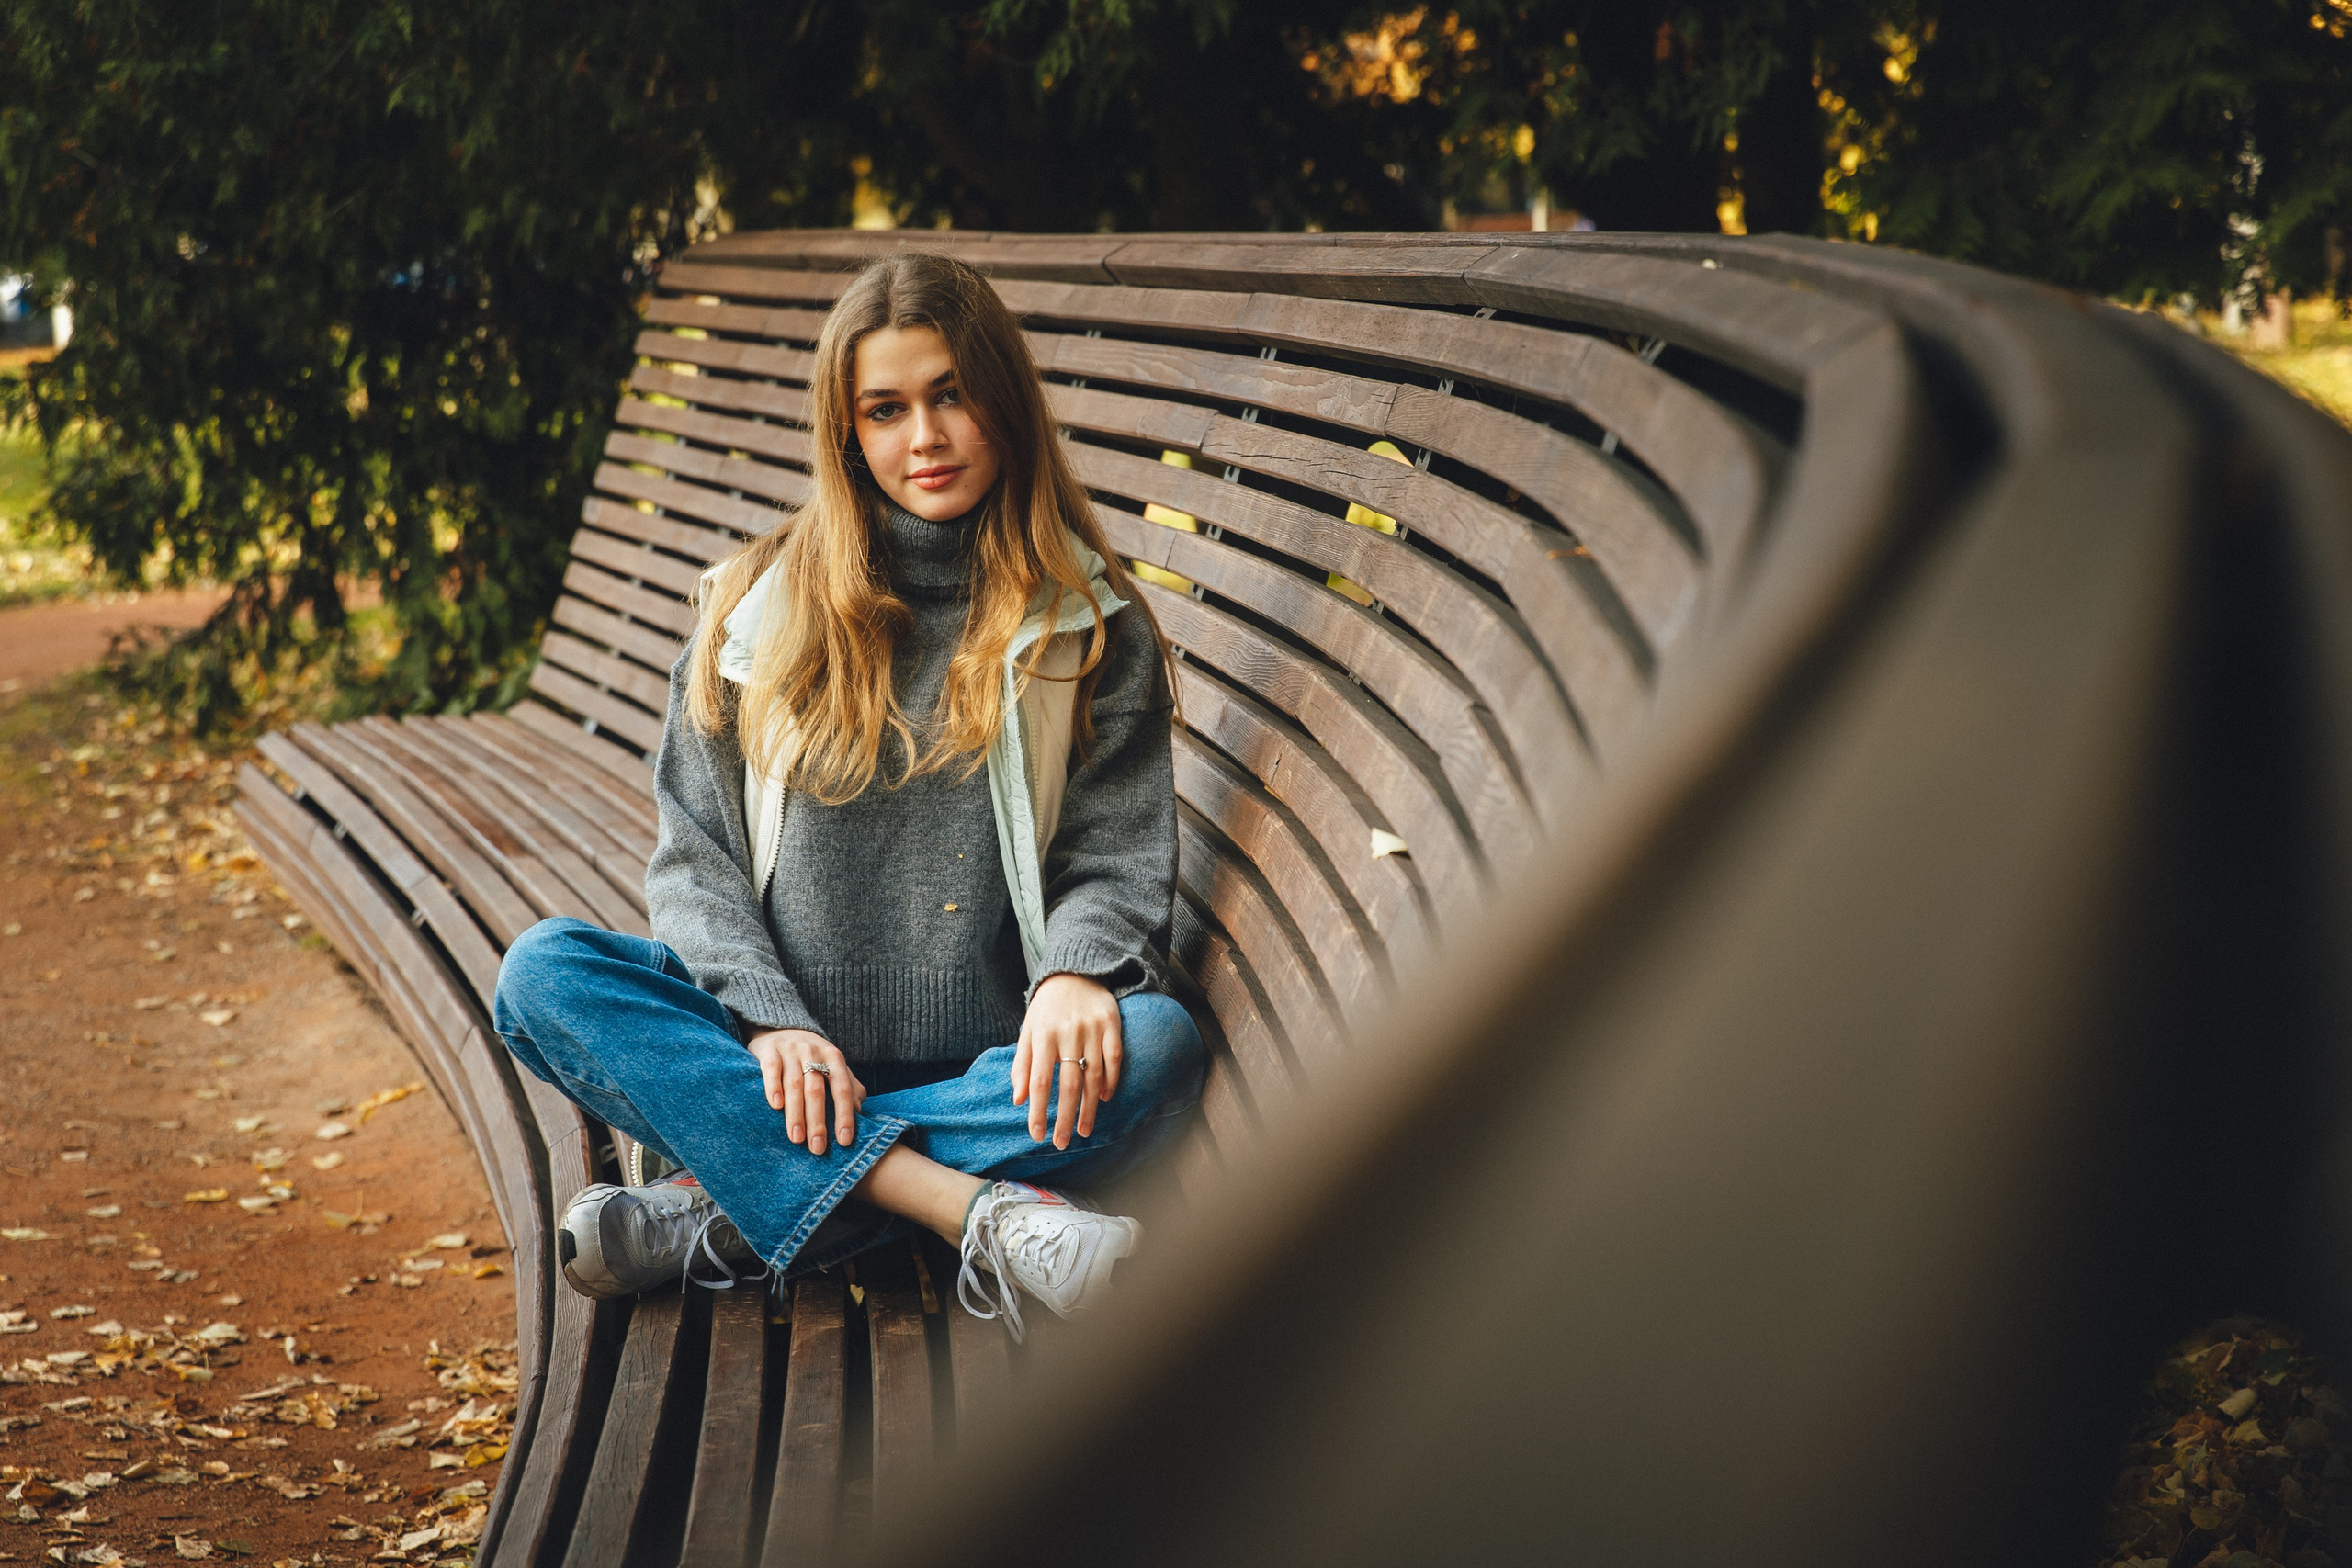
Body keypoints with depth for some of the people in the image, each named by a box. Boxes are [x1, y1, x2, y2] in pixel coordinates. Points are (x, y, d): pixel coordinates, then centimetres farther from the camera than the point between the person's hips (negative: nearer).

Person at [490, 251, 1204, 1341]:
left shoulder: (1090, 628, 7)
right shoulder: (761, 610, 9)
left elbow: (1120, 859, 1)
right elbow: (691, 860, 5)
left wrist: (1076, 974, -23)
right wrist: (770, 1018, -15)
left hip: (990, 1072, -1)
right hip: (778, 1047, 2)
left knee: (1157, 1048, -32)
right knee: (543, 973, -24)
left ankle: (737, 1215, -30)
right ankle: (970, 1209, -35)